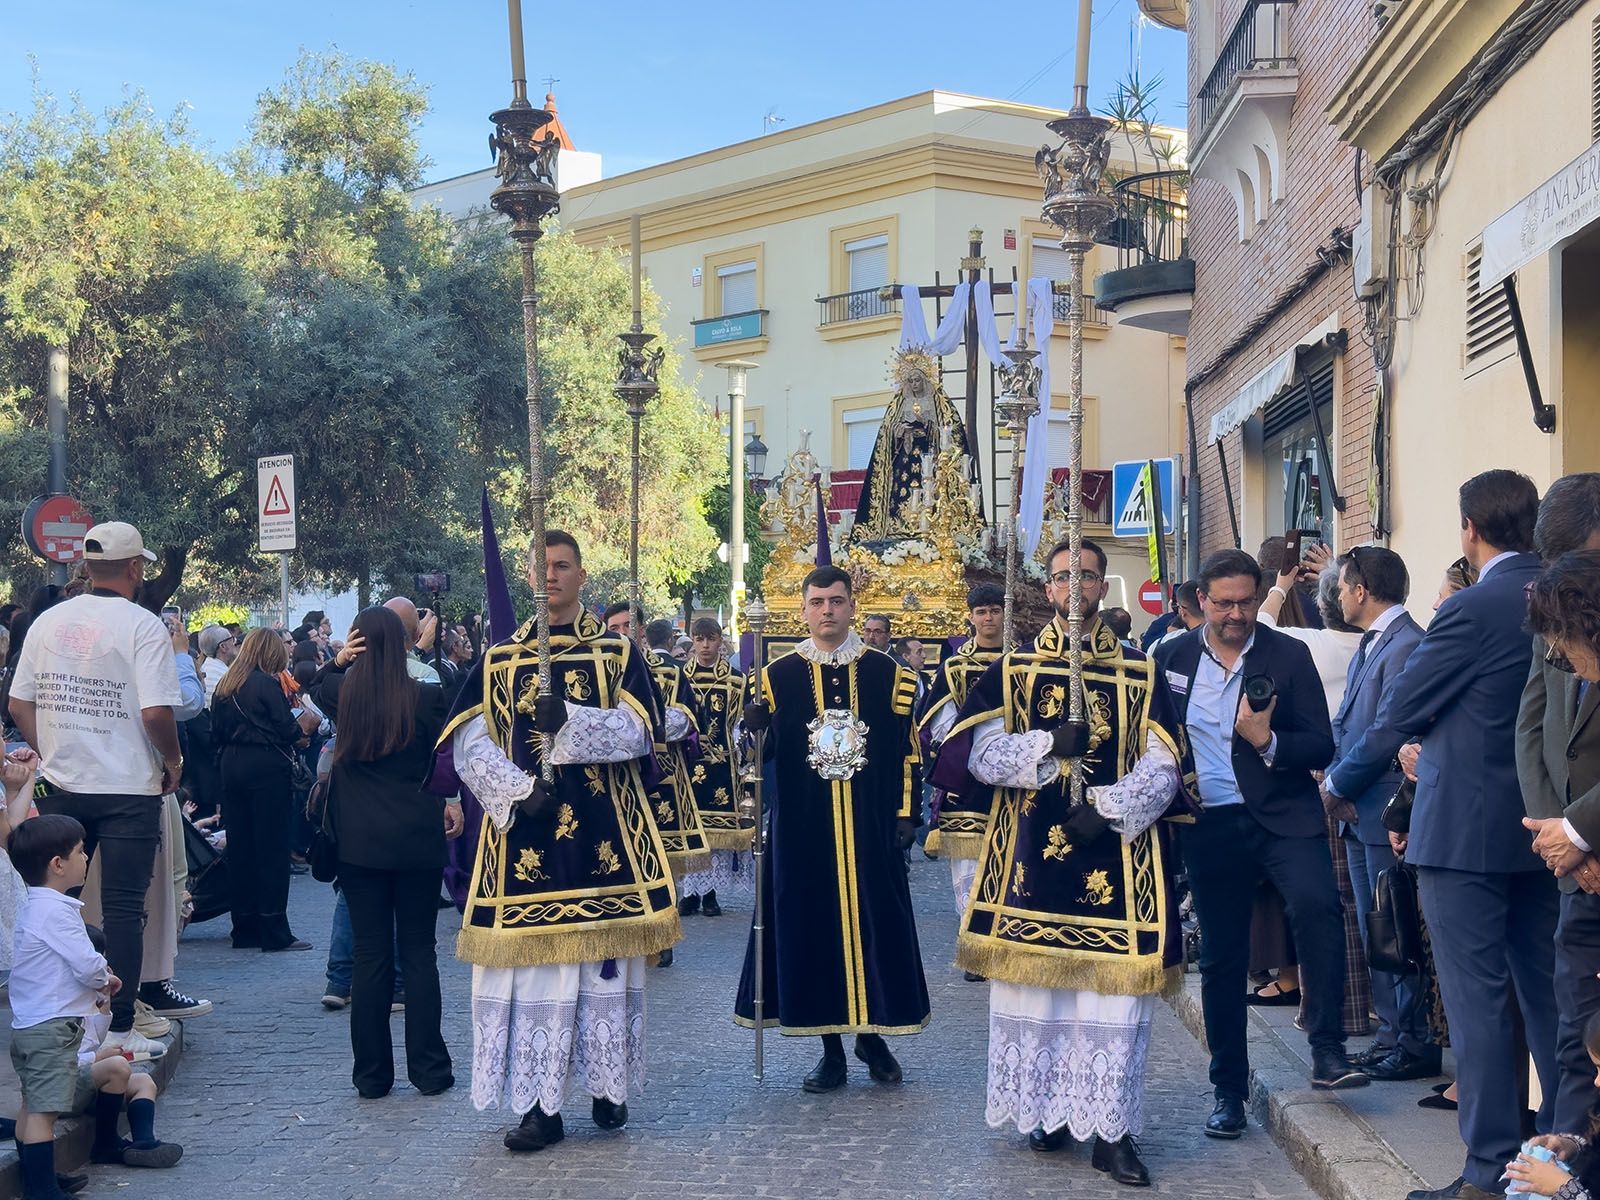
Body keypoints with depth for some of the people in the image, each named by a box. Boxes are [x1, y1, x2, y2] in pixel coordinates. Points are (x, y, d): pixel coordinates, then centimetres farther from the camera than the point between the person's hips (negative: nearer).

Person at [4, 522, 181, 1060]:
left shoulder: (48, 622, 6)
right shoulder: (142, 625, -11)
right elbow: (156, 712, -18)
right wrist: (172, 762, -2)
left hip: (62, 787, 5)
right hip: (129, 789, -5)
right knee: (123, 906, 0)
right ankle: (119, 1027, 3)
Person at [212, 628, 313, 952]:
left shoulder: (224, 686, 10)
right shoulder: (267, 684, -12)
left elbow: (218, 731, 13)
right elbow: (287, 729, -14)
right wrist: (302, 731, 4)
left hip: (232, 766, 7)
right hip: (266, 766, -7)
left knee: (240, 847, 11)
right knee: (272, 848, -3)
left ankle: (245, 929, 15)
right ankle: (274, 931, -2)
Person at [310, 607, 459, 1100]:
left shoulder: (343, 694, 0)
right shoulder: (425, 697, -7)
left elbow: (315, 689, 23)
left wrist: (336, 660, 8)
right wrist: (451, 803, 10)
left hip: (359, 840, 1)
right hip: (417, 837, -1)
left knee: (371, 954, 5)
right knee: (418, 951, 5)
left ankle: (372, 1073, 9)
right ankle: (428, 1069, 7)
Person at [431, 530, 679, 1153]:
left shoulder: (619, 654, 7)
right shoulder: (497, 662, 9)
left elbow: (634, 731, -7)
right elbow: (469, 745, -1)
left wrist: (569, 721, -23)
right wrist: (519, 788, -17)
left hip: (603, 831, 0)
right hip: (521, 831, 1)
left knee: (603, 956, 2)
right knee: (530, 959, -3)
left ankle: (607, 1086, 16)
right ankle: (540, 1103, 1)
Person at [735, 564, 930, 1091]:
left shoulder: (886, 672, 4)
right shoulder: (778, 675, 4)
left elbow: (907, 749, 6)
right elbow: (760, 751, 4)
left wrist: (906, 814, 1)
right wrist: (752, 726, -18)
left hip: (871, 829, 0)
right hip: (803, 830, 0)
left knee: (878, 925, 3)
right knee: (813, 928, 3)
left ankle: (872, 1033, 22)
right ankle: (831, 1047, 14)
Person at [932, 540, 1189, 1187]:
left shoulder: (1142, 677, 7)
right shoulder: (1010, 671, 9)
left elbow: (1162, 769, -1)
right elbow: (979, 754, -2)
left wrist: (1109, 809, -16)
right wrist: (1051, 744, -16)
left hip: (1115, 856, -1)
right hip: (1030, 853, 1)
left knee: (1112, 991, -3)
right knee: (1034, 986, 3)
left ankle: (1111, 1130, 3)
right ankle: (1048, 1111, 17)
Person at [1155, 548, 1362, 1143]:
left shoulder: (1289, 656, 0)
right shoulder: (1171, 658, 6)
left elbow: (1321, 746, -4)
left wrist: (1268, 741, -20)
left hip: (1283, 816, -2)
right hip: (1210, 825, 2)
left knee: (1316, 904, -28)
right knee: (1221, 958, 8)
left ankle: (1327, 1050, -17)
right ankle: (1229, 1088, 21)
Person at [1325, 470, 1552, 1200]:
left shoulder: (1473, 610, -15)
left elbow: (1399, 714, -9)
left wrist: (1341, 784, 6)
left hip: (1466, 830, -7)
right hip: (1541, 827, 7)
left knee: (1477, 998, -2)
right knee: (1545, 989, 15)